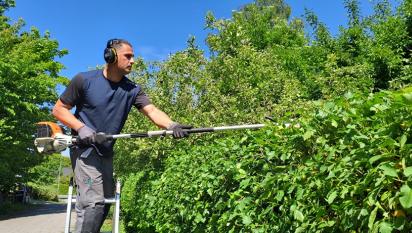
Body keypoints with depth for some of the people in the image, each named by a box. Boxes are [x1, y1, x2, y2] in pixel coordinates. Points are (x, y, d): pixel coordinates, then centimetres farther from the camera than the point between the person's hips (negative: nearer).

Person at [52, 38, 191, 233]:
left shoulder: (132, 90, -1)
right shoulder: (84, 80, -11)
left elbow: (152, 110, -17)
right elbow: (58, 109, -5)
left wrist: (171, 125, -37)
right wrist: (81, 127, -23)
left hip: (106, 151, 6)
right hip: (85, 148, -6)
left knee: (106, 201, 15)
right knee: (94, 203, -18)